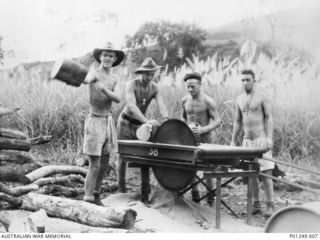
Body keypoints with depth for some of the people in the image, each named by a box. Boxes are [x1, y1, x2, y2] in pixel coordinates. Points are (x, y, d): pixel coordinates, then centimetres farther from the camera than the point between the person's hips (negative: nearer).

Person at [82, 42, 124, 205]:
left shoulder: (114, 79, 10)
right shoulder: (95, 73, -9)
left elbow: (118, 99, -9)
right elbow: (86, 80, -35)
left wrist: (104, 89, -27)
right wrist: (85, 78, -58)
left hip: (108, 121, 7)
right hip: (95, 121, -7)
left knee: (104, 164, 14)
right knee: (94, 165, -8)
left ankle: (96, 195, 29)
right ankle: (88, 199, 1)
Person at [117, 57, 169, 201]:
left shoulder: (154, 88, -7)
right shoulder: (131, 85, -21)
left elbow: (161, 107, -19)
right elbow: (131, 106, -36)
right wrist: (147, 121, -50)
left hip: (141, 124, 4)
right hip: (126, 123, -4)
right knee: (123, 157, -1)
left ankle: (145, 194, 0)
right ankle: (122, 190, 7)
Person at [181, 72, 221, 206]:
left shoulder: (208, 101, -11)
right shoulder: (185, 100, 5)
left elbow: (217, 121, -11)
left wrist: (202, 130, -23)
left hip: (205, 138, -5)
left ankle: (210, 200, 11)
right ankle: (195, 198, 19)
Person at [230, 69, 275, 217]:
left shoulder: (262, 97, -3)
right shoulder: (239, 99, 12)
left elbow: (269, 118, -6)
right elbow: (238, 121, 17)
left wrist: (269, 138, -16)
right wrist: (233, 141, 14)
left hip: (261, 139, -5)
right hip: (247, 140, 5)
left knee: (265, 173, -7)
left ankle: (270, 206, -1)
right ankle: (256, 205, 15)